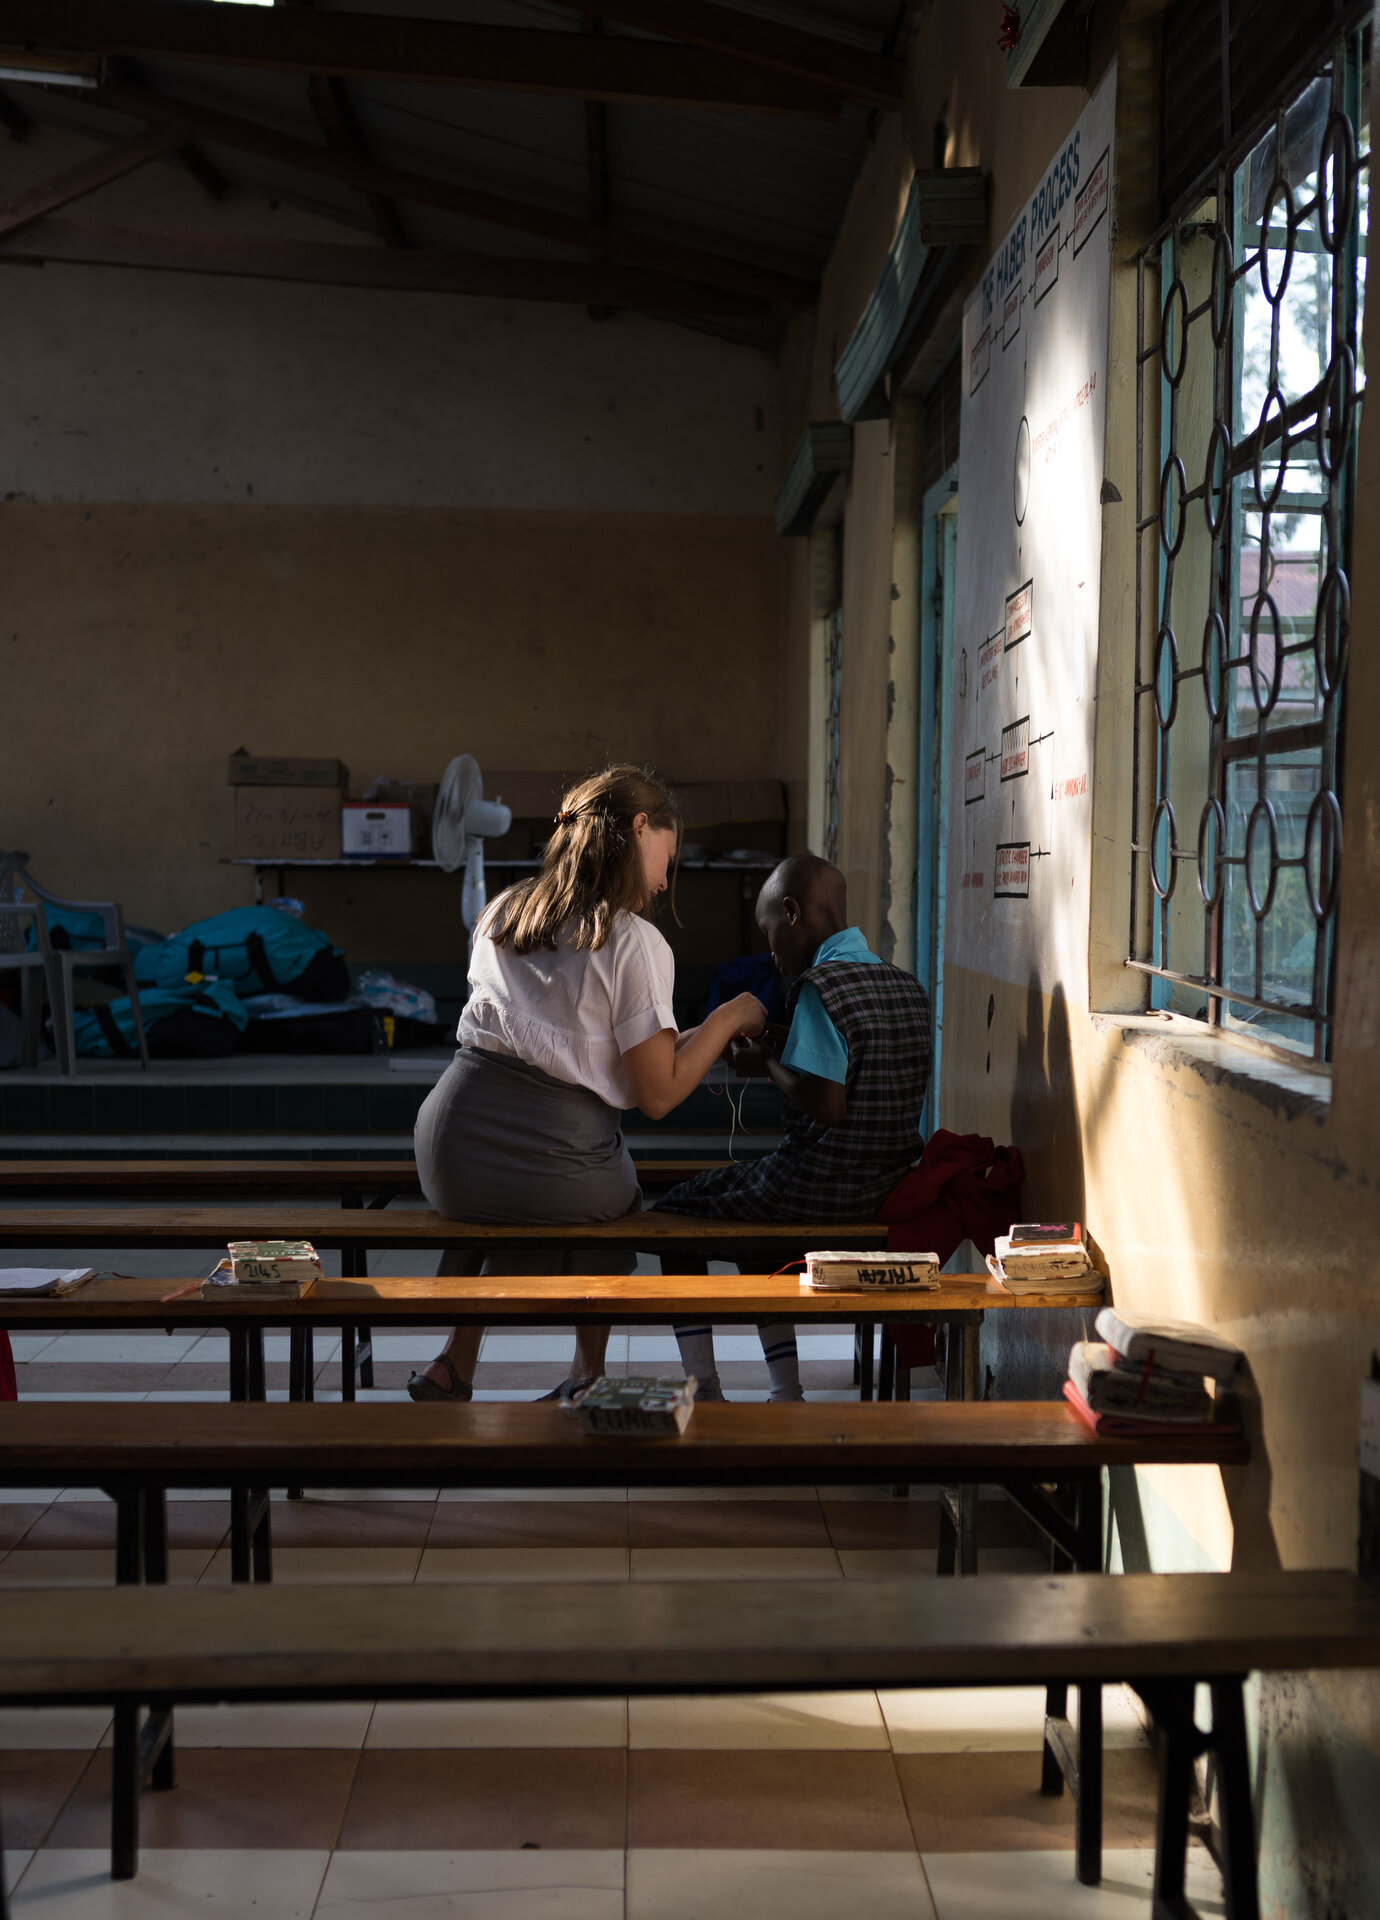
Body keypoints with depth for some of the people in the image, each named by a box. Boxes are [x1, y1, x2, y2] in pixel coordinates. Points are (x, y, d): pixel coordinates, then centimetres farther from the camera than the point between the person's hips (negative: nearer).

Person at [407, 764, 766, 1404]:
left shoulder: (503, 912, 13)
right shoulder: (635, 943, -7)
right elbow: (657, 1094, -6)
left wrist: (691, 1038, 29)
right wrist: (727, 1020, 8)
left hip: (448, 1159, 5)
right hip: (546, 1166, -4)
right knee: (618, 1197, 31)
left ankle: (455, 1364, 28)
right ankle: (587, 1376, 35)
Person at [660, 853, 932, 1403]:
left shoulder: (819, 986, -19)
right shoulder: (908, 987, 7)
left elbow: (826, 1106, -26)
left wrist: (768, 1063, -8)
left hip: (820, 1189, -8)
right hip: (887, 1187, 8)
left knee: (678, 1207, 15)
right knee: (755, 1201, 33)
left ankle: (704, 1393, 14)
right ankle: (786, 1391, 26)